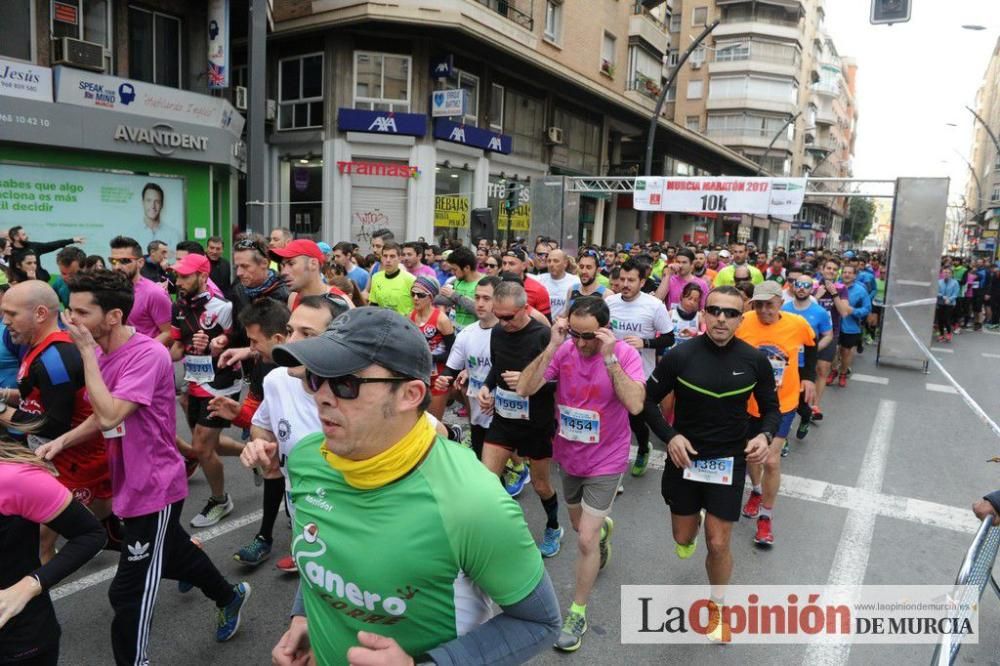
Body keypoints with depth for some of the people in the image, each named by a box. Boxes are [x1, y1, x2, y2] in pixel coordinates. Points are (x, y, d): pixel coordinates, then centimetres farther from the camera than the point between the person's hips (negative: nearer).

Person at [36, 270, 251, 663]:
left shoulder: (147, 354, -24)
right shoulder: (102, 354, 3)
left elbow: (110, 415, -33)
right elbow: (102, 418, 14)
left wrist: (86, 350, -26)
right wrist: (62, 440, -5)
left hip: (154, 486, -9)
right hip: (132, 483, 9)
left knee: (130, 593, -1)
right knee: (171, 553, 27)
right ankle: (230, 596, 50)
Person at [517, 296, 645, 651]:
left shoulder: (626, 354, -20)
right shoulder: (563, 351, -14)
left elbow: (635, 404, -33)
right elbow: (524, 389, -22)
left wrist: (609, 358, -36)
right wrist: (552, 347, -30)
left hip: (605, 461, -4)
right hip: (569, 456, 4)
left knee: (585, 540, -3)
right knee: (581, 524, 26)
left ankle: (578, 614, 20)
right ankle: (603, 527, 63)